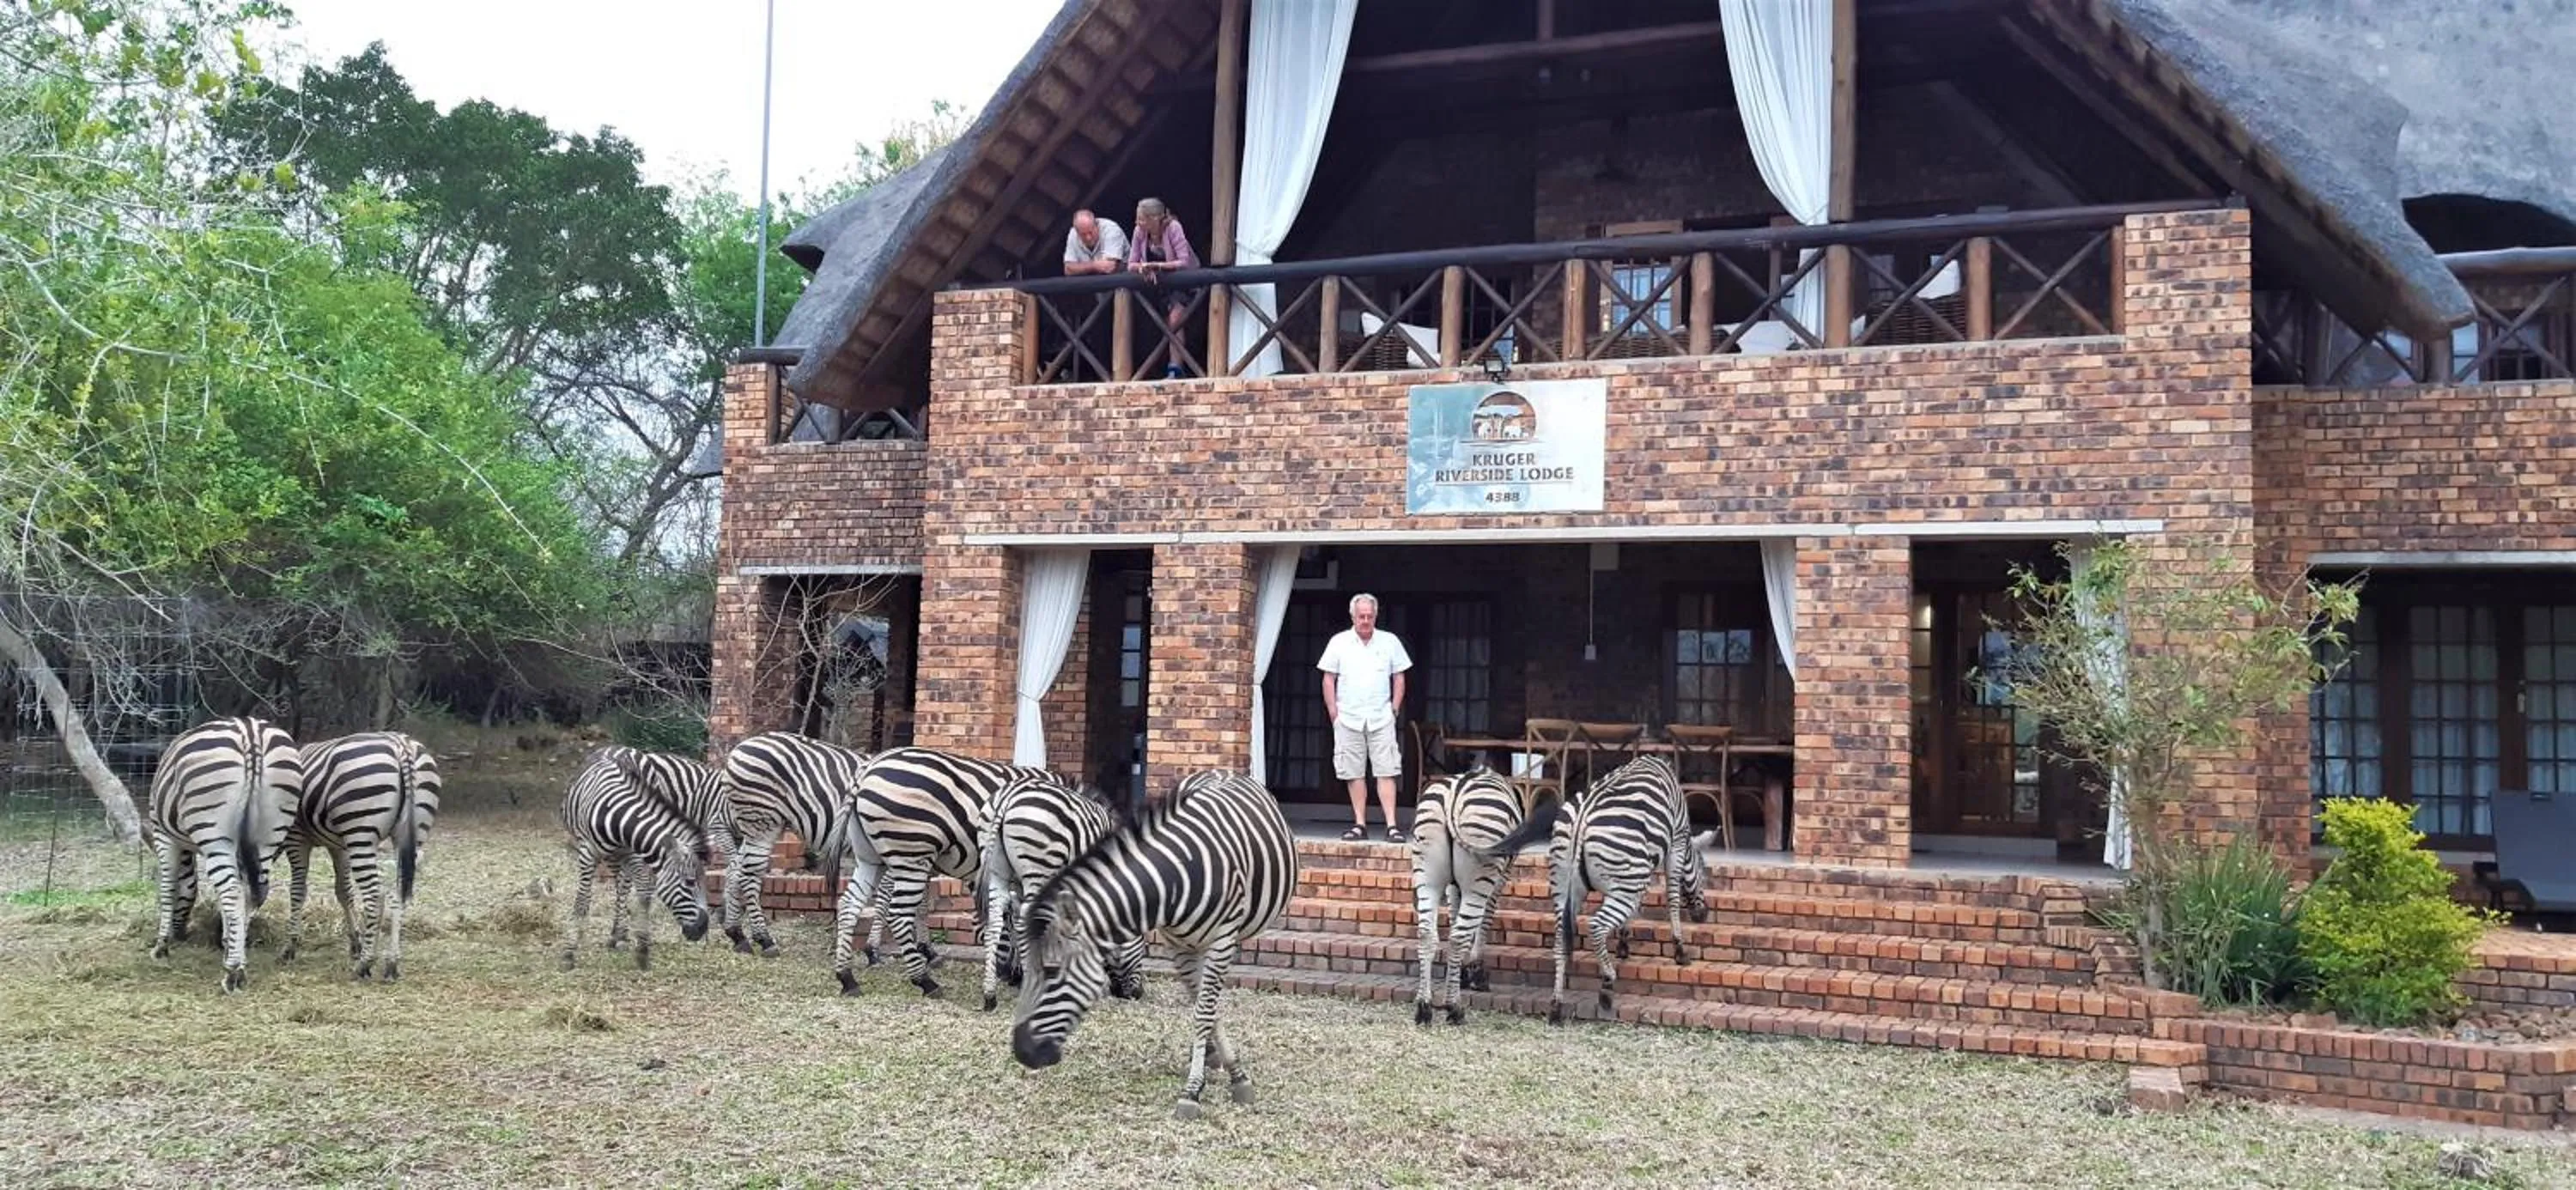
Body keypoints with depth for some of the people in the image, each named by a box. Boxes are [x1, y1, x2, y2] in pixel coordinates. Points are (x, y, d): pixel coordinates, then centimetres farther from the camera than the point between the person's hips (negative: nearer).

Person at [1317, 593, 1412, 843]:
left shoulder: (1390, 642, 6)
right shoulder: (1339, 642, 4)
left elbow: (1399, 678, 11)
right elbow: (1328, 680, 5)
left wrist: (1394, 709, 2)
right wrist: (1333, 712, 0)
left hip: (1381, 718, 0)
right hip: (1348, 719, 0)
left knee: (1386, 772, -6)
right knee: (1354, 774, 4)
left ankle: (1392, 825, -7)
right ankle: (1360, 824, 10)